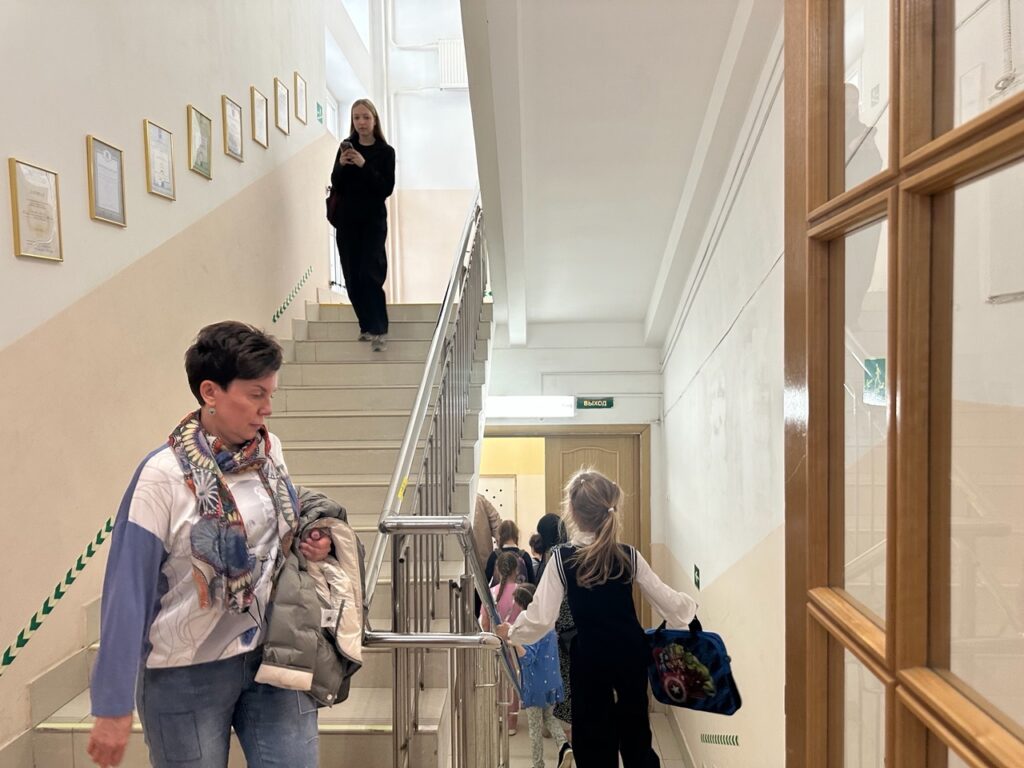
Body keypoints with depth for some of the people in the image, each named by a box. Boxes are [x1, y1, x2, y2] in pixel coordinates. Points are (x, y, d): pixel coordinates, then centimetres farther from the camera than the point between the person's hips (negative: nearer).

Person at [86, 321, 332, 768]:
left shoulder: (271, 451, -2)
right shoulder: (164, 476, -17)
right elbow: (128, 591, -13)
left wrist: (311, 544, -7)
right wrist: (113, 705, -10)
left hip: (274, 655, 4)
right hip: (189, 673, -4)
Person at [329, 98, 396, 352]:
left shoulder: (385, 151, -1)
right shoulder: (346, 147, 7)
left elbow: (387, 188, -9)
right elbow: (336, 185, 4)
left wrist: (364, 165, -18)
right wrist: (342, 165, -14)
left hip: (373, 220, -3)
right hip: (346, 220, 3)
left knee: (369, 274, -13)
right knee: (352, 276, 3)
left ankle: (380, 329, -10)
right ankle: (367, 325, 14)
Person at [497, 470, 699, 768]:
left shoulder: (562, 558, -14)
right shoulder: (629, 556, -6)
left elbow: (541, 618, -15)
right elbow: (667, 601, 1)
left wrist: (511, 632, 4)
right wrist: (690, 606, 23)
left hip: (590, 656, -3)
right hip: (631, 652, 3)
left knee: (594, 738, 13)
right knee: (635, 727, 22)